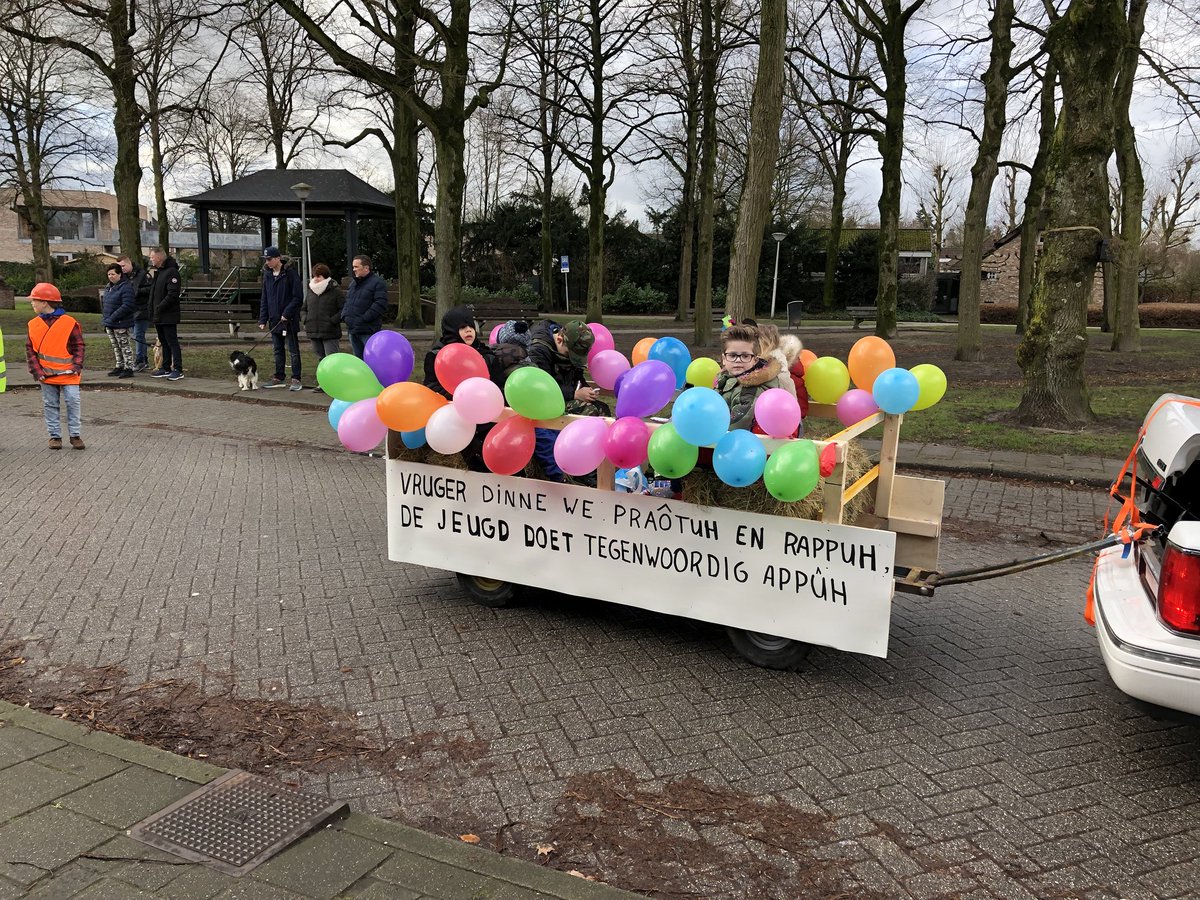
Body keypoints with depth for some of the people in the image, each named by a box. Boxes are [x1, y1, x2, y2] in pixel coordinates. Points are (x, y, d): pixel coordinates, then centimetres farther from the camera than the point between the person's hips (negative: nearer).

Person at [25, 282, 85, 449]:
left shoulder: (69, 323, -8)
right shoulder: (34, 324, 3)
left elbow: (79, 346, -4)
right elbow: (30, 350, 4)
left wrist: (77, 367, -13)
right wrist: (37, 371, -5)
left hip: (68, 374, -3)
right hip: (46, 374, 3)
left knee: (73, 402, -5)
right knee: (50, 405, 8)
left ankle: (75, 434, 5)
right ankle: (55, 436, 16)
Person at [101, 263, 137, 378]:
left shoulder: (126, 287, -15)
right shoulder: (108, 287, 13)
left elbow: (127, 306, -22)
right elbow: (104, 303, 23)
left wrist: (113, 317, -22)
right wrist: (105, 319, 12)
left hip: (120, 325, -9)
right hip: (109, 324, 9)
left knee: (125, 346, -2)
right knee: (116, 347, 16)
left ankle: (128, 368, 3)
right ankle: (119, 366, 25)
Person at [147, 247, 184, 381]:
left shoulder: (171, 272, -14)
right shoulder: (157, 271, 16)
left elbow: (172, 294, -21)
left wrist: (159, 308, -20)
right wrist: (153, 311, 12)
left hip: (168, 316, -9)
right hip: (158, 316, 9)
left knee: (172, 342, -7)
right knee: (164, 343, 14)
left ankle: (178, 370, -4)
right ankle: (165, 368, 20)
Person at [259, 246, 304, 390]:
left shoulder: (290, 273, -9)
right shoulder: (267, 275, 10)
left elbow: (298, 297, -12)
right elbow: (264, 299, 14)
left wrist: (287, 313, -18)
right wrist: (263, 319, 7)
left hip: (289, 320, -7)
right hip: (274, 319, 7)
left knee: (293, 351, -1)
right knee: (277, 350, 13)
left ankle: (296, 380, 3)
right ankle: (279, 378, 21)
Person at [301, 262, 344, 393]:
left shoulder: (335, 291, -5)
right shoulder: (310, 291, 13)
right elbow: (303, 309, 23)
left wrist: (332, 321, -15)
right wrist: (305, 319, 4)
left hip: (330, 333, -6)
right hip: (314, 333, 6)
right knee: (321, 359, 14)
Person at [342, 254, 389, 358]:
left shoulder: (378, 283, -7)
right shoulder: (353, 282, 18)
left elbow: (380, 304, -17)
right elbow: (347, 301, 24)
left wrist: (364, 319, -20)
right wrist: (344, 315, 4)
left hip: (368, 331, -8)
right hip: (352, 330, 8)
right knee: (358, 360, 15)